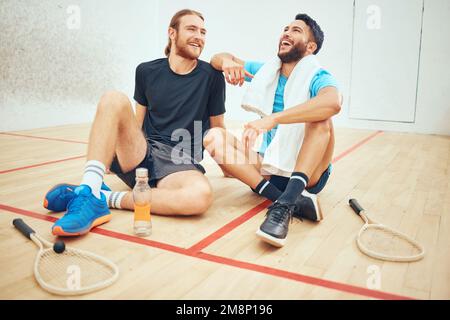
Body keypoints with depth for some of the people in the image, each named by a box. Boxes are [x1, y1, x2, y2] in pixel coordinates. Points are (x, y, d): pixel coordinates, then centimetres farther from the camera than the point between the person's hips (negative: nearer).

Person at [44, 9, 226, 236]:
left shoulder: (211, 76, 3)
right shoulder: (146, 71, 9)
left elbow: (217, 129, 9)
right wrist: (114, 155, 14)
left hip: (180, 166, -2)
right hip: (141, 156, 2)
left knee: (201, 196, -39)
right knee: (114, 100, -24)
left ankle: (106, 198, -24)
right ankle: (89, 194, -33)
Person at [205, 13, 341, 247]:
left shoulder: (318, 78, -8)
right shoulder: (266, 71, 9)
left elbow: (333, 102, -34)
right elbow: (216, 59, 14)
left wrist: (272, 119, -42)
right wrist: (227, 61, -12)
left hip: (307, 172, -4)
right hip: (269, 168, 5)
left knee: (320, 117, -28)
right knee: (214, 137, -17)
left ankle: (285, 203, -41)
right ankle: (294, 201, -31)